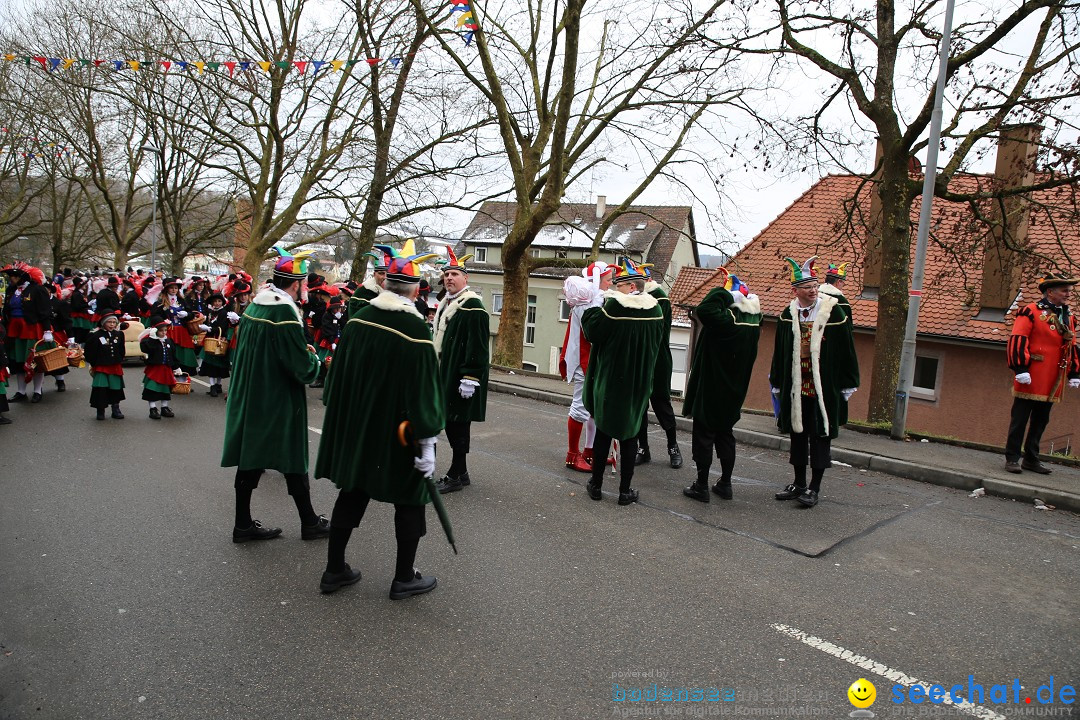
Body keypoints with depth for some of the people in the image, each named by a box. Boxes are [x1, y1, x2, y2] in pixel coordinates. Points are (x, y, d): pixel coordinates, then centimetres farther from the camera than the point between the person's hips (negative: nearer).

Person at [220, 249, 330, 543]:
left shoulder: (253, 306, 6)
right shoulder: (285, 313, -20)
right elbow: (302, 368, -22)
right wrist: (313, 357, 1)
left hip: (249, 398, 8)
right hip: (279, 405, -8)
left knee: (250, 459, 13)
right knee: (293, 462, 5)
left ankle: (243, 524, 22)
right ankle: (309, 523, 20)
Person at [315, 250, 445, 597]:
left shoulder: (358, 320, -1)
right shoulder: (416, 330, -19)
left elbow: (338, 370, 8)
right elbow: (424, 388, -19)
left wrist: (340, 418, 21)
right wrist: (427, 442, -14)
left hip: (354, 428, 6)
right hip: (398, 434, -6)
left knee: (351, 494, 18)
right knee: (409, 500, 10)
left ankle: (335, 570, 28)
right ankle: (404, 578, 20)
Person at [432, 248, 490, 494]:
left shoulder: (472, 306, -14)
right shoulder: (446, 304, 16)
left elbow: (478, 347, -19)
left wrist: (469, 379, -22)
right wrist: (436, 372, 23)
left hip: (461, 378, -9)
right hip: (445, 376, 10)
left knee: (459, 423, -2)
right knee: (450, 422, 13)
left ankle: (456, 476, 8)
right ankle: (461, 472, 25)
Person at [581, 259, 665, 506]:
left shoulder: (614, 305, -17)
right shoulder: (655, 309, 1)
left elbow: (592, 333, -11)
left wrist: (590, 309, 2)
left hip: (610, 381, -3)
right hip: (639, 384, 4)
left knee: (604, 431, 11)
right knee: (629, 434, 11)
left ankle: (596, 485, 20)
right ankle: (625, 490, 14)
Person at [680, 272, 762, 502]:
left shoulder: (725, 319, -24)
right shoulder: (754, 321, 1)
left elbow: (703, 311, -37)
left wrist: (724, 292, -23)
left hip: (710, 391, -7)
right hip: (733, 393, 7)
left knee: (704, 435, 2)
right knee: (725, 435, 17)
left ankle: (702, 486, 8)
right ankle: (725, 484, 24)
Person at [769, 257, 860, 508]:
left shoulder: (833, 312, -7)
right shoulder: (788, 315, 3)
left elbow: (845, 351, -3)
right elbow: (780, 353, 10)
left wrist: (846, 386, -3)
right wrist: (778, 385, 12)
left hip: (824, 390, -4)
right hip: (795, 389, 4)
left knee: (820, 437, 3)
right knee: (797, 435, 12)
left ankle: (814, 488, 14)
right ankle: (799, 484, 26)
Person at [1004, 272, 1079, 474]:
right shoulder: (1031, 311, -6)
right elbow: (1017, 341, -13)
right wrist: (1020, 368, -19)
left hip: (1052, 383, 7)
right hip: (1031, 378, -7)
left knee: (1040, 421, 12)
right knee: (1019, 420, -1)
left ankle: (1031, 459, 20)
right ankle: (1012, 458, 5)